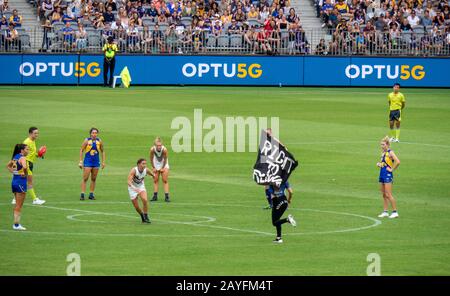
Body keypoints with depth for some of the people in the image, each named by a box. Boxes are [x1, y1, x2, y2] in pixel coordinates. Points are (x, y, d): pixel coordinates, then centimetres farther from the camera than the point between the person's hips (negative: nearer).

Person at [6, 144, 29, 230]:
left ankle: (16, 224, 18)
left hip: (14, 181, 8)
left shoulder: (15, 157, 11)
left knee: (17, 205, 16)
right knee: (19, 206, -1)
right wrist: (25, 174, -16)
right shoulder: (22, 158, -15)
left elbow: (8, 165, 26)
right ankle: (16, 224, 0)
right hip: (21, 182, -8)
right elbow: (24, 167, -35)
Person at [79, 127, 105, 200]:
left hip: (96, 162, 3)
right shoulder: (87, 140, -8)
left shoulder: (99, 141, 1)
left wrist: (103, 162, 7)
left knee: (93, 179, 7)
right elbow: (81, 151, -2)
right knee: (85, 178, -8)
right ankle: (82, 194, -6)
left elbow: (103, 151, 12)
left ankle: (91, 194, 14)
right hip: (87, 161, -3)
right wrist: (80, 162, -6)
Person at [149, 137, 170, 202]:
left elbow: (165, 159, -17)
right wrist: (153, 167, -6)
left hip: (164, 165, -2)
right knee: (155, 180, 1)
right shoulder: (152, 149, -28)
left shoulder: (164, 150, -32)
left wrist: (163, 168, -9)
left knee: (165, 181, -5)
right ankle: (155, 196, 5)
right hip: (156, 164, 2)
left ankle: (167, 196, -6)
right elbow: (151, 159, -11)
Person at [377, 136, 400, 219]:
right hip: (382, 175, 9)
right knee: (384, 195, 10)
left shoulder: (390, 153, -13)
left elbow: (397, 162, -25)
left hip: (388, 175, -9)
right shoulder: (383, 153, 13)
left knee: (388, 195, -9)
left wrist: (392, 169, -16)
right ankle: (385, 212, 15)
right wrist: (379, 164, 6)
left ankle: (395, 212, -4)